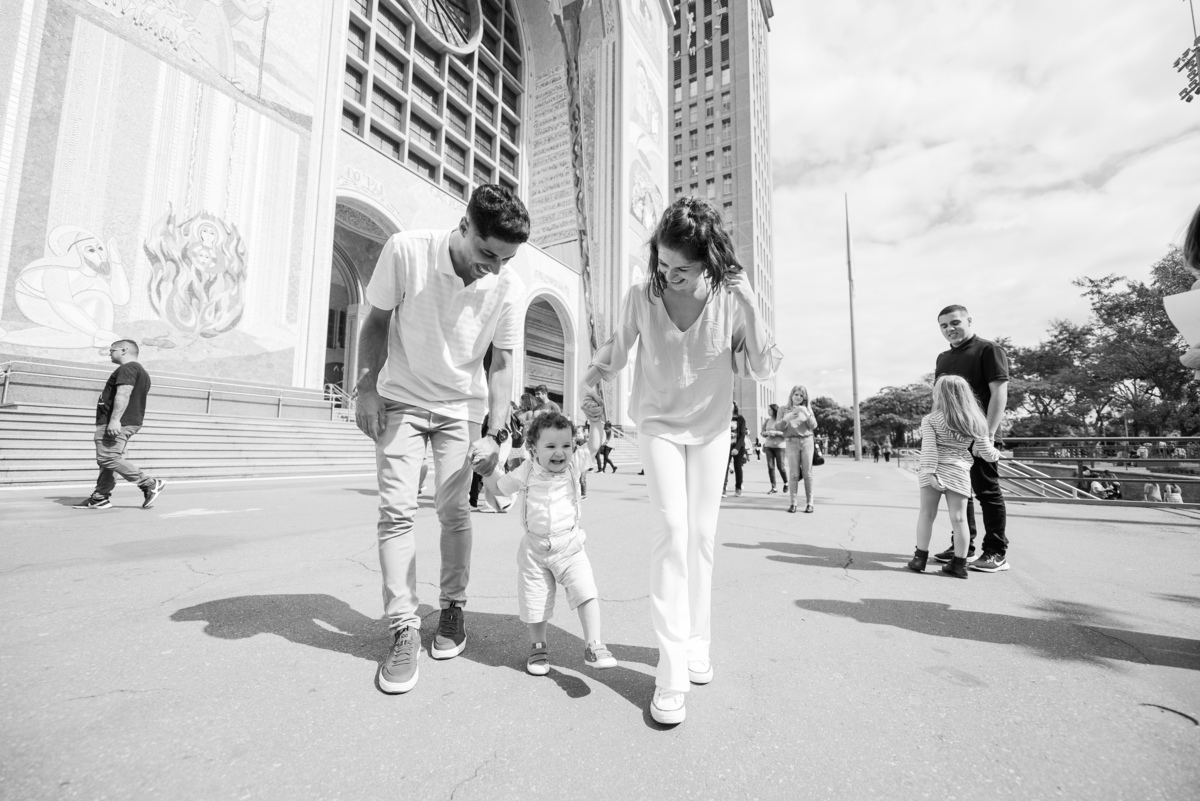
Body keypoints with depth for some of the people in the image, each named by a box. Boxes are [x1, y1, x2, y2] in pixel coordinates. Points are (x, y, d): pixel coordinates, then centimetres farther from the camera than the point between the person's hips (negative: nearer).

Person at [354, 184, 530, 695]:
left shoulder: (510, 289, -16)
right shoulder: (406, 251, -19)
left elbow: (501, 366, -10)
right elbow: (376, 321, -5)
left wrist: (496, 434, -19)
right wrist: (367, 388, -11)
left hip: (461, 407, 1)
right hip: (401, 399, 0)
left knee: (452, 509, 2)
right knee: (396, 509, -6)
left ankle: (453, 607, 23)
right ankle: (403, 628, 5)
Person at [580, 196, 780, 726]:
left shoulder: (732, 298, -18)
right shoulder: (641, 296, -19)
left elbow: (764, 370, -17)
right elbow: (615, 349, -1)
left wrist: (749, 309, -29)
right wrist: (591, 380, -20)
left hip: (711, 425, 2)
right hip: (658, 424, -1)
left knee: (702, 535, 7)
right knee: (670, 530, -13)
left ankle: (697, 645, 27)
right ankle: (671, 672, -3)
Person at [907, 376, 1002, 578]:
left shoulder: (930, 420, -3)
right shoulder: (975, 423, 6)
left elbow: (928, 448, -13)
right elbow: (986, 452, 8)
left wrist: (930, 472, -15)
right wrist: (997, 454, 30)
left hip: (934, 472, -2)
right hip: (959, 473, 2)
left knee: (926, 514, 6)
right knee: (958, 518, 6)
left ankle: (920, 558, 11)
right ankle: (959, 563, 12)